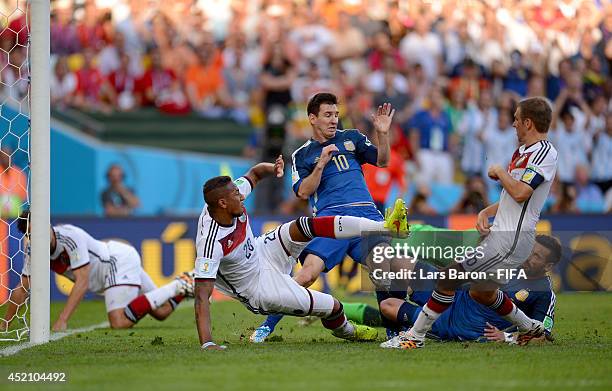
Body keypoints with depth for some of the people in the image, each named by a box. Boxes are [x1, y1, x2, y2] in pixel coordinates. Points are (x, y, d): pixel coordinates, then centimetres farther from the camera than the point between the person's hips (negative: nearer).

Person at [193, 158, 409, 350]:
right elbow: (202, 297, -39)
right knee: (333, 307, -4)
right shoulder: (211, 244, -39)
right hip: (260, 288, -7)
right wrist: (206, 344, -47)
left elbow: (255, 173, 3)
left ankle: (385, 227, -2)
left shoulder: (228, 197, -17)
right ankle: (346, 331, 34)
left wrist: (272, 168, -20)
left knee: (307, 226, -11)